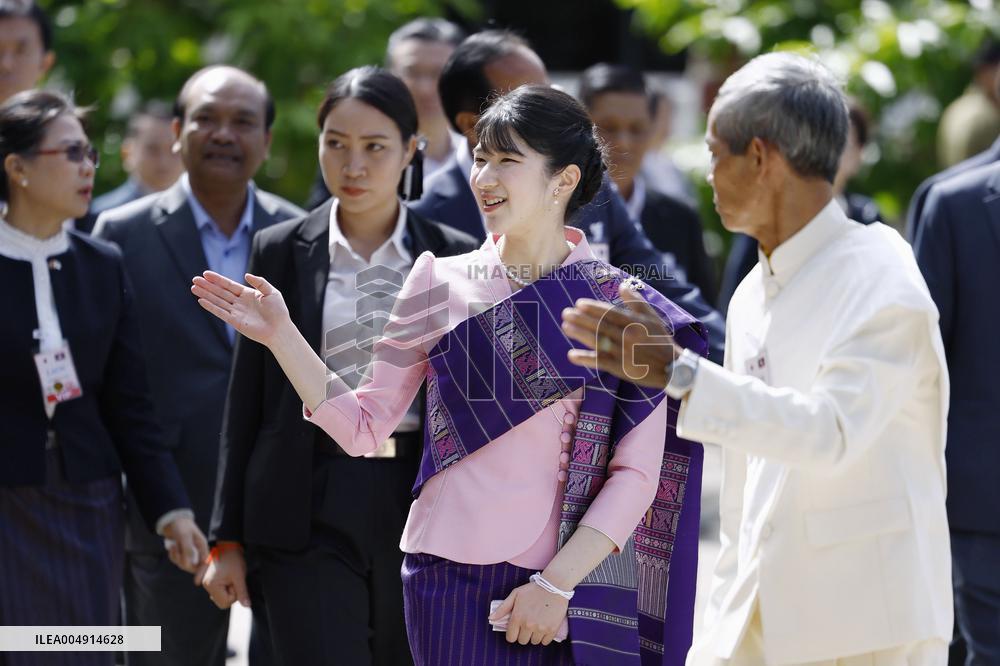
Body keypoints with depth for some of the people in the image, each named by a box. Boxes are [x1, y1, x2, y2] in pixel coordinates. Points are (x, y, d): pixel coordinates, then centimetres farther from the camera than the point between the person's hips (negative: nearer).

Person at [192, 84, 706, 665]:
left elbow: (636, 475, -6)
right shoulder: (441, 284, 4)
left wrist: (557, 584, -13)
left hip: (571, 588, -1)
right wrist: (280, 335, -5)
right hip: (451, 579, 1)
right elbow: (365, 427, 4)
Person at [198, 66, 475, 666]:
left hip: (419, 504, 1)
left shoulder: (453, 257, 5)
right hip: (310, 508, -1)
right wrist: (228, 538, 4)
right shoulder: (282, 251, 5)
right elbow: (247, 401, 7)